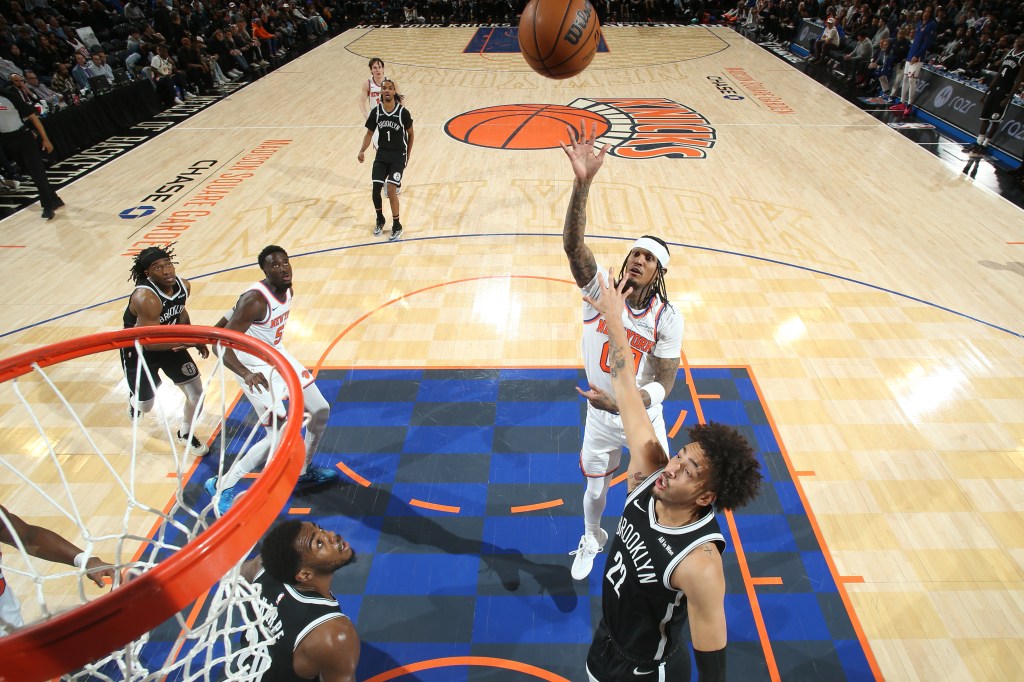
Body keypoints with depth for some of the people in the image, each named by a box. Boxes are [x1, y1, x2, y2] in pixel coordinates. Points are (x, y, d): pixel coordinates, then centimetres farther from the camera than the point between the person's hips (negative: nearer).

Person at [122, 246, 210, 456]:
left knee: (196, 392, 2)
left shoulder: (184, 286, -14)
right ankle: (135, 400, 53)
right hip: (138, 350, -5)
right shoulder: (145, 298, -36)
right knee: (145, 405, 12)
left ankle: (185, 435, 28)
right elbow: (149, 342, -33)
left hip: (171, 343, 5)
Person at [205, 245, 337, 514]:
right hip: (257, 369, -9)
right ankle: (222, 487, 9)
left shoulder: (287, 291, -4)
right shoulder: (255, 301, -29)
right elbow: (222, 343, -31)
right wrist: (246, 374, -48)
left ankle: (304, 472, 32)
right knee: (278, 436, -11)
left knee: (321, 411, 12)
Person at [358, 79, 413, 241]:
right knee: (376, 190, -2)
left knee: (391, 190, -14)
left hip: (398, 156, -3)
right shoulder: (376, 111, -4)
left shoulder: (403, 112, -12)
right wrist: (362, 150, -11)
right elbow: (370, 133, 5)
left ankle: (397, 226, 3)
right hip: (382, 155, 3)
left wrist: (408, 155, 7)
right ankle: (380, 220, 24)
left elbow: (410, 134, 2)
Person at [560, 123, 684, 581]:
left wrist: (620, 403, -36)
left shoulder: (667, 319, -20)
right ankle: (592, 539, 52)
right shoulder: (601, 290, -20)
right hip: (600, 418, 0)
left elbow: (665, 382, -19)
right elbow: (572, 245, -38)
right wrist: (582, 183, -52)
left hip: (644, 418, 0)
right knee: (596, 490, 19)